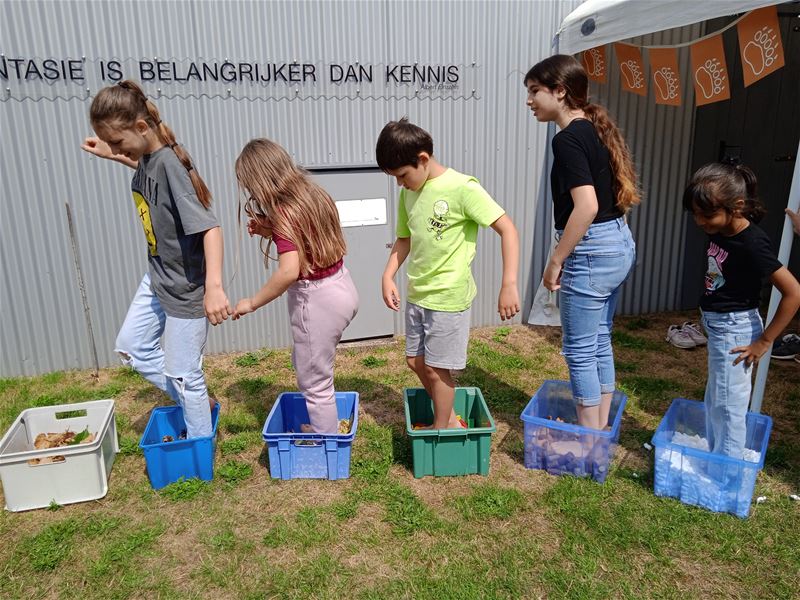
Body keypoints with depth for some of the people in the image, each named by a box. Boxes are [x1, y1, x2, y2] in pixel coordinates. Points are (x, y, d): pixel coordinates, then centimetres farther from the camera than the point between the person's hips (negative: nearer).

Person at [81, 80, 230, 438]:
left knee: (183, 374, 4)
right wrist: (112, 156, 15)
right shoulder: (147, 158, -1)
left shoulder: (169, 165, -26)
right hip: (157, 278, 10)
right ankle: (198, 403, 34)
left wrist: (214, 286, -41)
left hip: (186, 287, -10)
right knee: (131, 346, 23)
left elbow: (210, 227, -33)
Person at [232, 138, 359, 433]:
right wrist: (268, 230, 6)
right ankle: (324, 427, 42)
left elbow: (289, 271, -29)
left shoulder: (283, 212, -20)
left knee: (315, 383, 8)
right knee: (305, 363, 28)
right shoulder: (311, 194, 5)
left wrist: (252, 303, -17)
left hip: (317, 300, -9)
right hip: (340, 287, 9)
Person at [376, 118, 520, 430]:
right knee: (416, 361, 16)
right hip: (417, 294, 8)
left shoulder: (462, 188, -18)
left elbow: (507, 229, -18)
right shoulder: (408, 193, 4)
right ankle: (450, 419, 37)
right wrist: (388, 276, 1)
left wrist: (509, 285, -24)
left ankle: (441, 430, 27)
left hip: (448, 297, -7)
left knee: (435, 367, 3)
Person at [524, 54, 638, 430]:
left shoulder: (568, 139, -16)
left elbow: (586, 206, -24)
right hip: (620, 243, 10)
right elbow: (625, 195, 15)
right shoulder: (598, 129, 12)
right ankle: (601, 429, 31)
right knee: (599, 342, 18)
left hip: (591, 251, -10)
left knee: (580, 350, 2)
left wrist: (555, 260, -16)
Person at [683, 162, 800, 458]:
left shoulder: (752, 244, -24)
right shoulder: (719, 232, -1)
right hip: (718, 325, 9)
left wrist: (765, 340, -17)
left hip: (735, 329, -9)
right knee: (714, 402, 21)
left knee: (728, 406, 3)